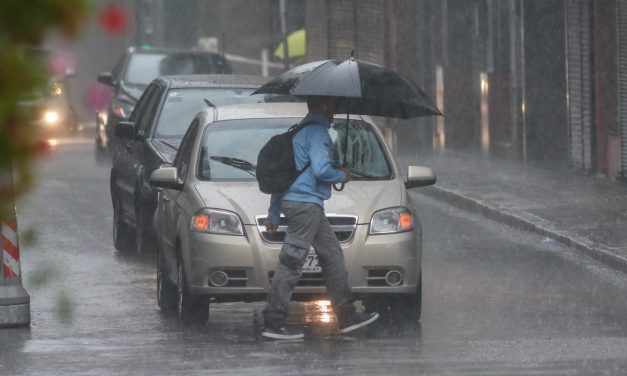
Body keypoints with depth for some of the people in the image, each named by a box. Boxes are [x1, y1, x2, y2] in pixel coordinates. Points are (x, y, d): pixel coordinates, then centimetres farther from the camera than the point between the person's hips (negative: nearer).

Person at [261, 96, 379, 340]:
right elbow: (321, 170, -22)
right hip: (306, 203, -10)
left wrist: (274, 214, 25)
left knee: (332, 255, 13)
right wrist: (343, 175, 0)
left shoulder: (298, 132, 20)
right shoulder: (318, 132, -11)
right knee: (291, 263, -9)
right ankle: (273, 323, -9)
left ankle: (347, 316, 16)